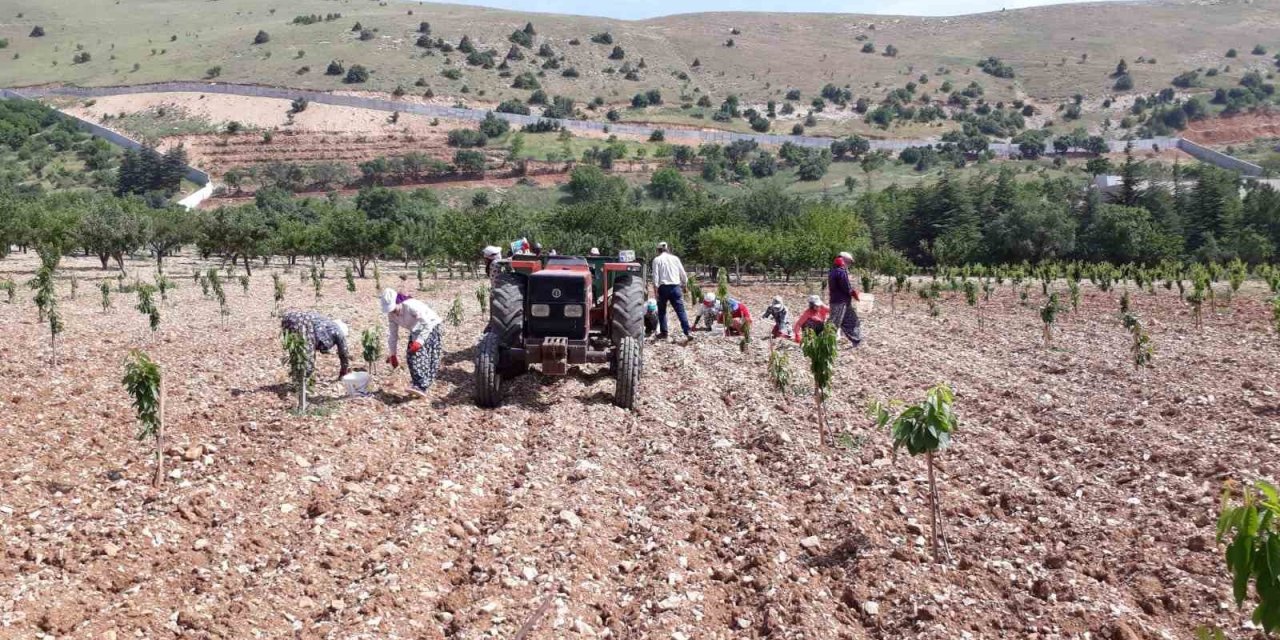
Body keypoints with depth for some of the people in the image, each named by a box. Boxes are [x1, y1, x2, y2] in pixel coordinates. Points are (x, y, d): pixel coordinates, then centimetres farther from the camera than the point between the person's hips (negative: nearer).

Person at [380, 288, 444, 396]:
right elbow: (392, 334, 4)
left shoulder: (411, 306, -31)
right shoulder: (391, 315, -6)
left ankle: (422, 387, -28)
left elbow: (428, 324, -33)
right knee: (411, 357, -5)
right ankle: (419, 384, 2)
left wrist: (419, 341, -41)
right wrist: (392, 355, 4)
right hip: (416, 331, 8)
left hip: (432, 327, -8)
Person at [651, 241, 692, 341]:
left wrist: (656, 289, -4)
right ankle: (687, 332, -12)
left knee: (662, 311, 14)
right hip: (676, 287, 2)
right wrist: (683, 284, 21)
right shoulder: (675, 258, 9)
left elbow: (655, 277, -5)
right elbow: (683, 274, 9)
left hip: (663, 287, -2)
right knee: (681, 311, -2)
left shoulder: (657, 260, 2)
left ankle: (663, 332, 14)